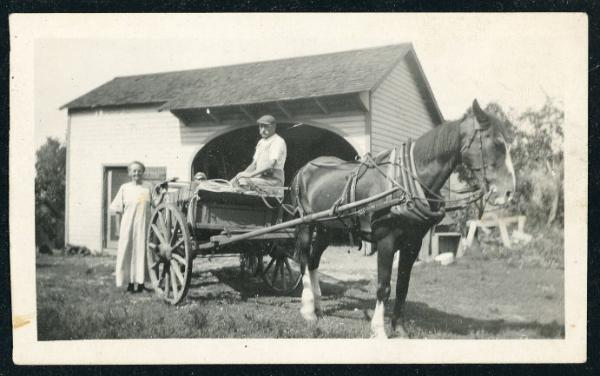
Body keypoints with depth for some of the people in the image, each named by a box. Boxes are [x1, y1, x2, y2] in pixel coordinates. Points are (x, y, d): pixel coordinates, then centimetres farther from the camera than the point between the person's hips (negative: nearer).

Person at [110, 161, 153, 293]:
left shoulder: (148, 187, 4)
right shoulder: (125, 188, 4)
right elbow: (117, 208, 7)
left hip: (144, 225, 0)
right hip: (128, 226, 0)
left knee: (142, 251, 2)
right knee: (128, 252, 1)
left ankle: (140, 282, 10)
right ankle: (130, 282, 11)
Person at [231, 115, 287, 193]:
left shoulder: (278, 142, -10)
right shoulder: (261, 142, 19)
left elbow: (271, 164, -22)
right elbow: (254, 164, 20)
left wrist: (251, 174, -24)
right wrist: (244, 173, 1)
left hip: (274, 180, -8)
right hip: (260, 177, 8)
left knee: (244, 181, -29)